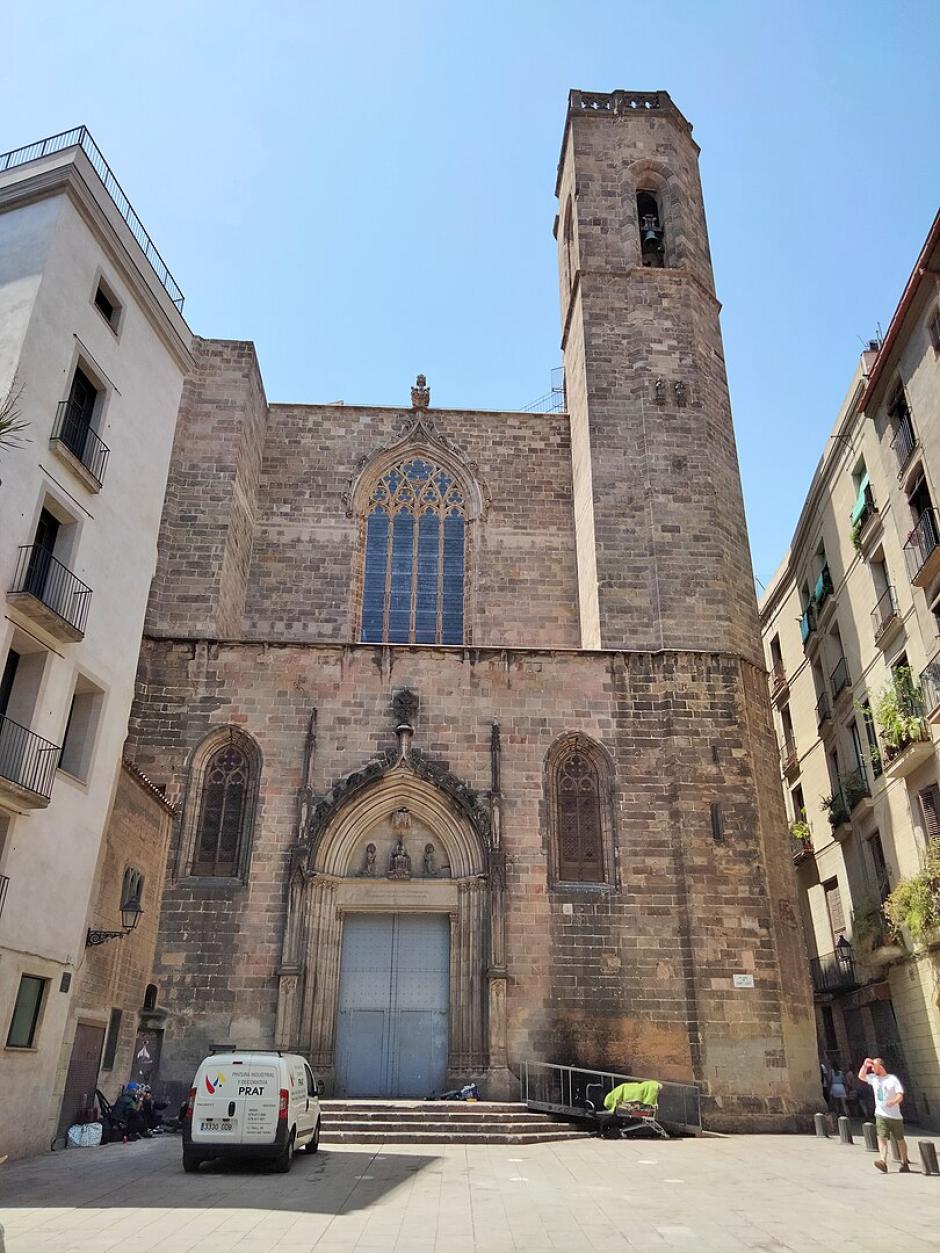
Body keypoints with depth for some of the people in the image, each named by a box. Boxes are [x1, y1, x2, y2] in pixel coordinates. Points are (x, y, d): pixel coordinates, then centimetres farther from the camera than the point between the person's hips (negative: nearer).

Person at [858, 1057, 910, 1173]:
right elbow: (861, 1076, 20)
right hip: (881, 1115, 3)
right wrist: (865, 1065, 8)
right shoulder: (873, 1078, 9)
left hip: (895, 1116, -3)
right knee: (882, 1138, -12)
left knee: (900, 1140, 10)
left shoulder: (893, 1079, -8)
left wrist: (893, 1101, -33)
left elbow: (900, 1096, -14)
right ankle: (883, 1162, -23)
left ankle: (905, 1163, 26)